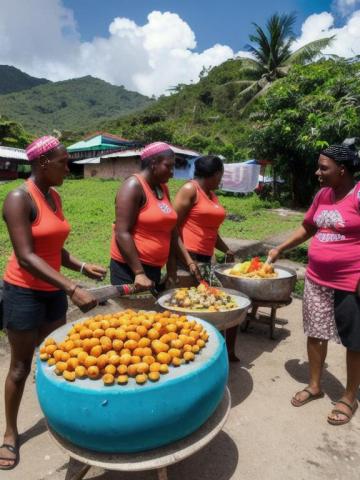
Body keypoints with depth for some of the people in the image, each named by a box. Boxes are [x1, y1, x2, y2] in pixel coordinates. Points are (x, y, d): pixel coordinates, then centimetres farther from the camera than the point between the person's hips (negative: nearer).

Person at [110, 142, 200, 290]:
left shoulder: (163, 188, 10)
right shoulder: (134, 186, -14)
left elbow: (171, 230, 13)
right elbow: (122, 233, -20)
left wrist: (189, 261, 9)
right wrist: (139, 273, -23)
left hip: (154, 267, 8)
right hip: (129, 268, -8)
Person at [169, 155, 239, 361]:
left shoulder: (212, 194, 19)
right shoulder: (190, 189, -6)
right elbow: (174, 224, -11)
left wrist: (226, 249, 19)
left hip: (205, 257, 8)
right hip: (187, 255, -8)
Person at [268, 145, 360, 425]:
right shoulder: (323, 194, 7)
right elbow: (307, 228, 18)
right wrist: (279, 249, 15)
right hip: (316, 279, 7)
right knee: (315, 334, 16)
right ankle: (315, 386, 35)